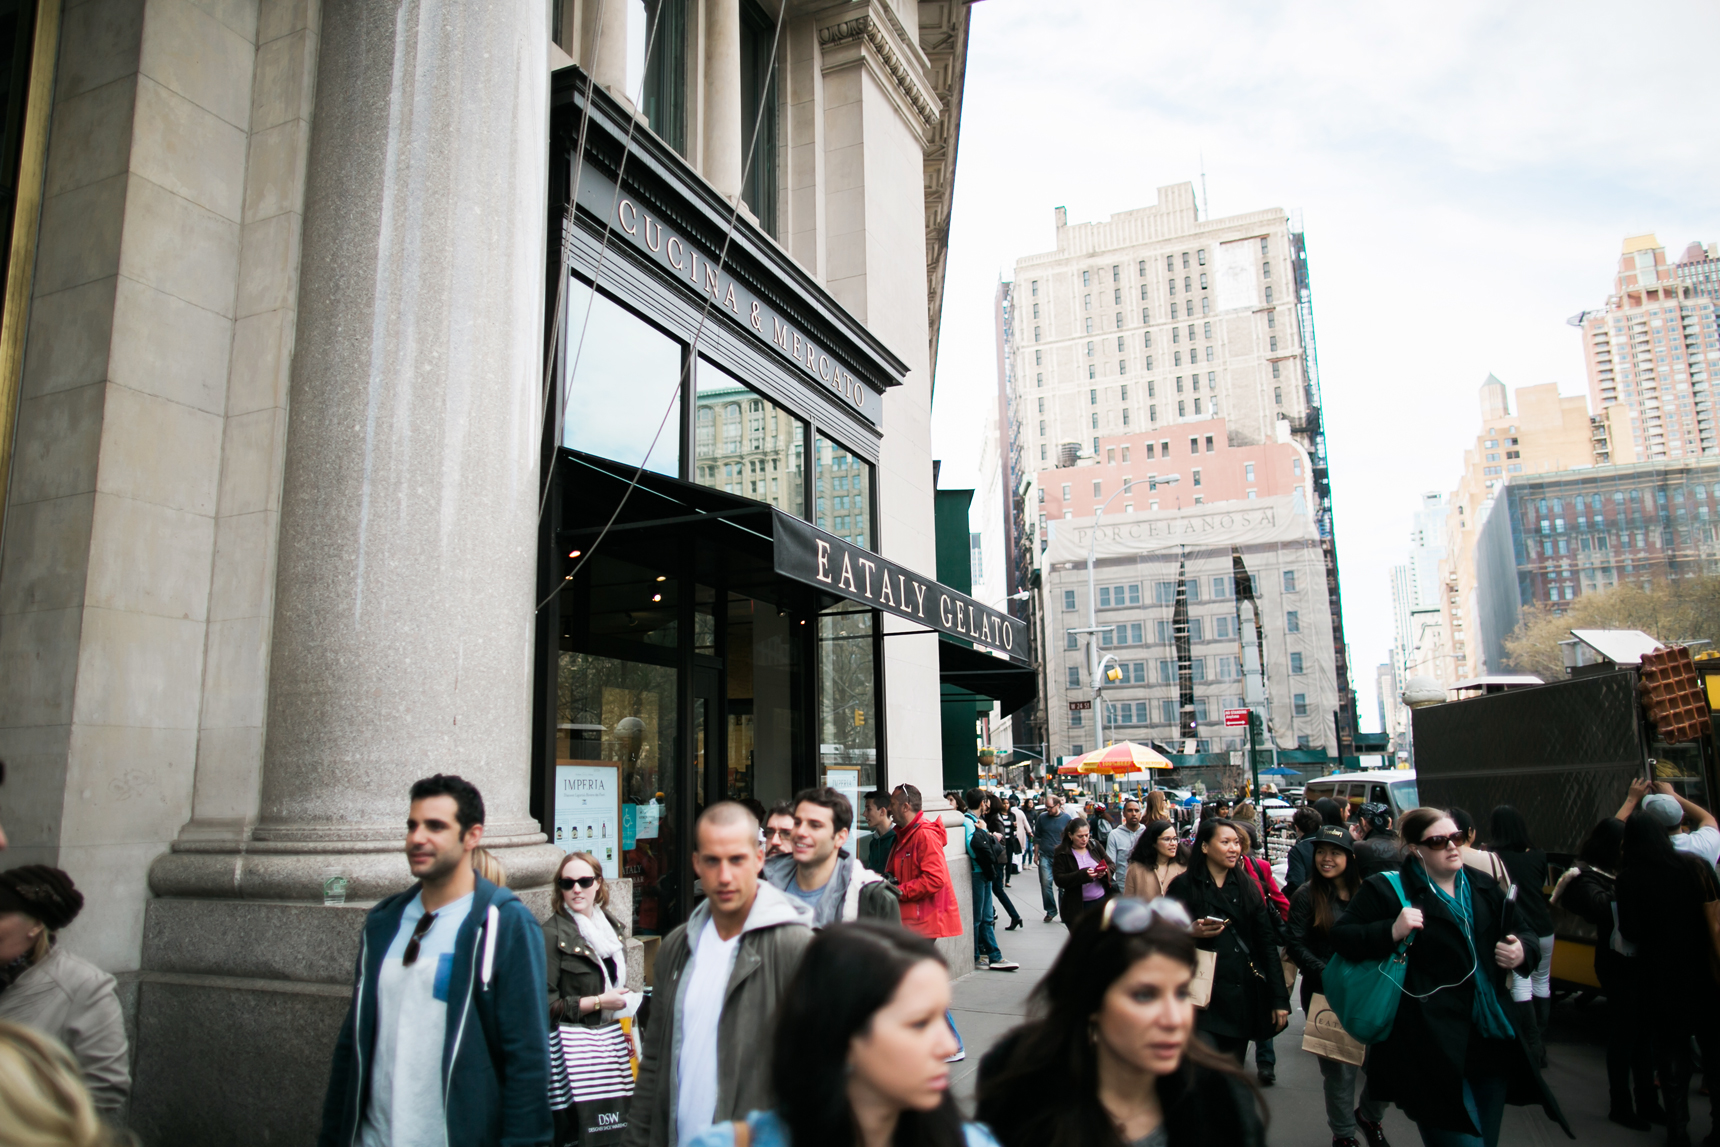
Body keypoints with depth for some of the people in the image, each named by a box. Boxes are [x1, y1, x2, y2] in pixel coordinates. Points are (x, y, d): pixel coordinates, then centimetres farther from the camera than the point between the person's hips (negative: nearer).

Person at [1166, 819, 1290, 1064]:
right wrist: (1191, 933, -20)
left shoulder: (1248, 888, 13)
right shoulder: (1183, 887, 1)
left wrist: (1279, 999, 5)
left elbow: (1267, 943, 10)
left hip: (1243, 996, 4)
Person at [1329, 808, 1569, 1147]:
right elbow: (1342, 937, -8)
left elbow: (1524, 936, 24)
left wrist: (1523, 950, 1)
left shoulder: (1485, 887, 11)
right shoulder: (1387, 889, -7)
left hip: (1491, 1040, 6)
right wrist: (1391, 932, -23)